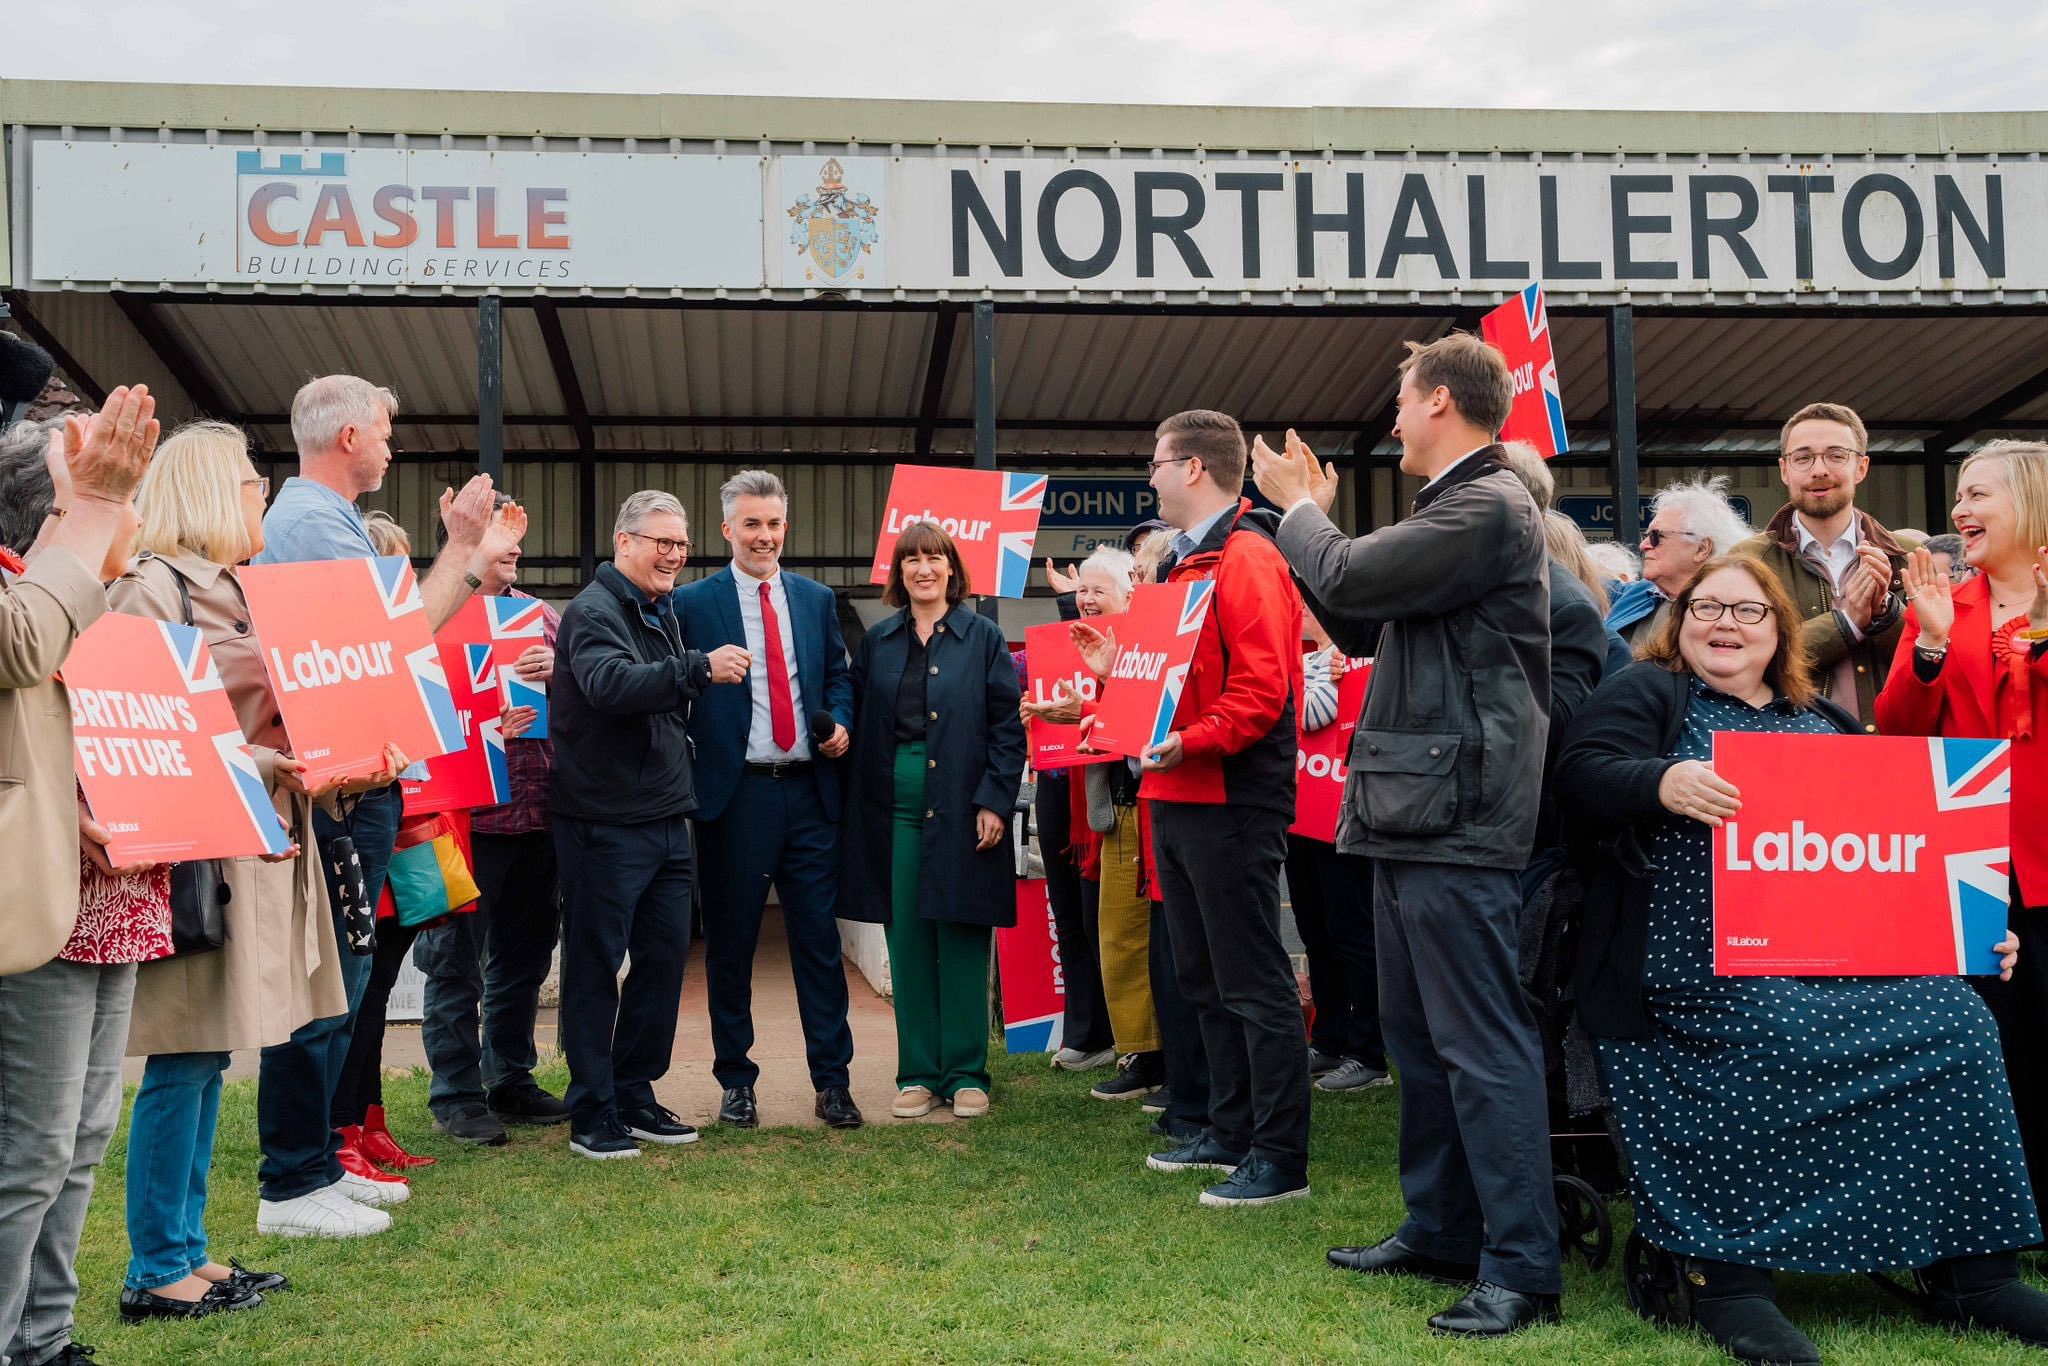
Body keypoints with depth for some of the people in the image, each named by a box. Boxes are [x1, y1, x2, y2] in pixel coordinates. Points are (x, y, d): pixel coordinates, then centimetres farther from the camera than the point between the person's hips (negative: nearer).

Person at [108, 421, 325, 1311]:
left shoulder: (229, 594, 17)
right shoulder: (151, 587, -11)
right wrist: (260, 766, -20)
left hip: (255, 845, 9)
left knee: (207, 1058, 12)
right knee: (183, 1061, -4)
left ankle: (186, 1250, 21)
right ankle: (156, 1271, 7)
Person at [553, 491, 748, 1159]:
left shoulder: (662, 614, 17)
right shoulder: (593, 612, -11)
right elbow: (610, 683, -32)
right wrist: (699, 668, -38)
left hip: (665, 820, 9)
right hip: (604, 822, -8)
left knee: (665, 956, 11)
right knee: (595, 965, 0)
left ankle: (634, 1095, 23)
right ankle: (591, 1114, 8)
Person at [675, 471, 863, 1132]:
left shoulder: (817, 599, 12)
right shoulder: (692, 604, 0)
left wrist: (840, 723, 0)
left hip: (809, 791, 3)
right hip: (734, 795, -3)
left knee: (819, 940, 5)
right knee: (730, 945, 6)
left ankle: (831, 1080, 12)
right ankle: (735, 1081, 19)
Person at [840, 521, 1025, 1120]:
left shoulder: (982, 637, 2)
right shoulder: (877, 641, 11)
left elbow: (1008, 725, -1)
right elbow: (857, 719, 12)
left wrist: (995, 801, -9)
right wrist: (856, 809, 2)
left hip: (961, 809, -3)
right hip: (894, 807, 3)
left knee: (962, 940, 1)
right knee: (907, 942, 5)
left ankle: (965, 1075, 11)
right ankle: (918, 1074, 15)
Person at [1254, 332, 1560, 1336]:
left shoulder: (1488, 507, -14)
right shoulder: (1454, 507, 18)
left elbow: (1348, 579, -17)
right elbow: (1360, 625, 21)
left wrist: (1299, 506, 2)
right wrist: (1309, 513, 16)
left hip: (1453, 817, -11)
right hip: (1413, 812, 11)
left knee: (1482, 1046, -6)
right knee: (1419, 1039, 17)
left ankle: (1523, 1270, 1)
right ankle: (1440, 1230, 29)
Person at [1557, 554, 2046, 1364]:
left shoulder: (1825, 721, 24)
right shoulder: (1647, 692, 7)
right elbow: (1581, 774, -10)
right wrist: (1662, 782, -30)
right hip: (1702, 958, -6)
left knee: (1952, 1022, -13)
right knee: (1780, 1037, -31)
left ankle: (1972, 1275, -1)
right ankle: (1727, 1280, -16)